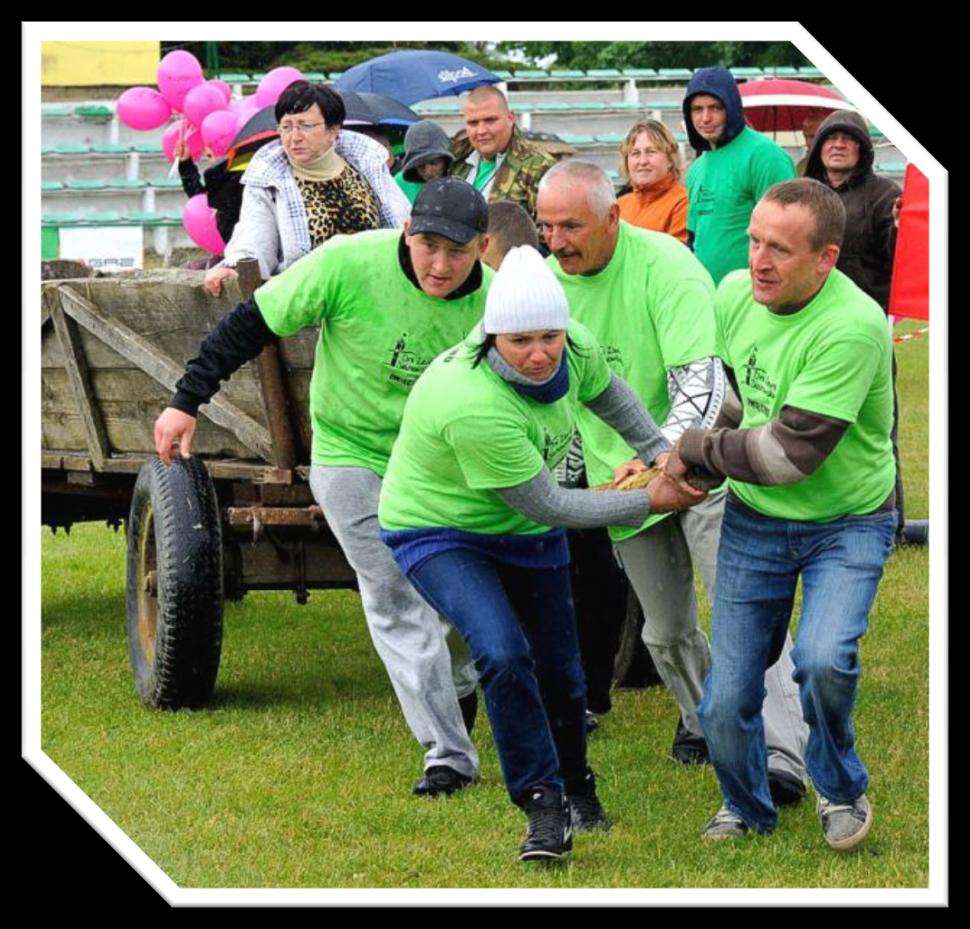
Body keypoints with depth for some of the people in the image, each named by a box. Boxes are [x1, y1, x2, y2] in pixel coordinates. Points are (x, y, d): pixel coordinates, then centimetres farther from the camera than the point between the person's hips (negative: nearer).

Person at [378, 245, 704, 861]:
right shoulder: (473, 406, -40)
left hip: (527, 533, 6)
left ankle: (577, 790, 39)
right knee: (504, 654, -28)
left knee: (561, 672, 11)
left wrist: (659, 450, 1)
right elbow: (549, 507, -29)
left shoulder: (575, 347, -20)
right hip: (439, 532, -6)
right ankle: (544, 808, -15)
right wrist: (649, 502, -21)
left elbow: (606, 390, 9)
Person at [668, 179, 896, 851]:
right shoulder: (736, 292, -7)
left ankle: (841, 792, 3)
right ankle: (746, 808, 32)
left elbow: (789, 453, -28)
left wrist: (692, 450, -15)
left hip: (847, 523, -5)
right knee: (727, 700, 2)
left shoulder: (853, 328, -28)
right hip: (754, 521, 5)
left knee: (823, 661, -27)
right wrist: (690, 462, -2)